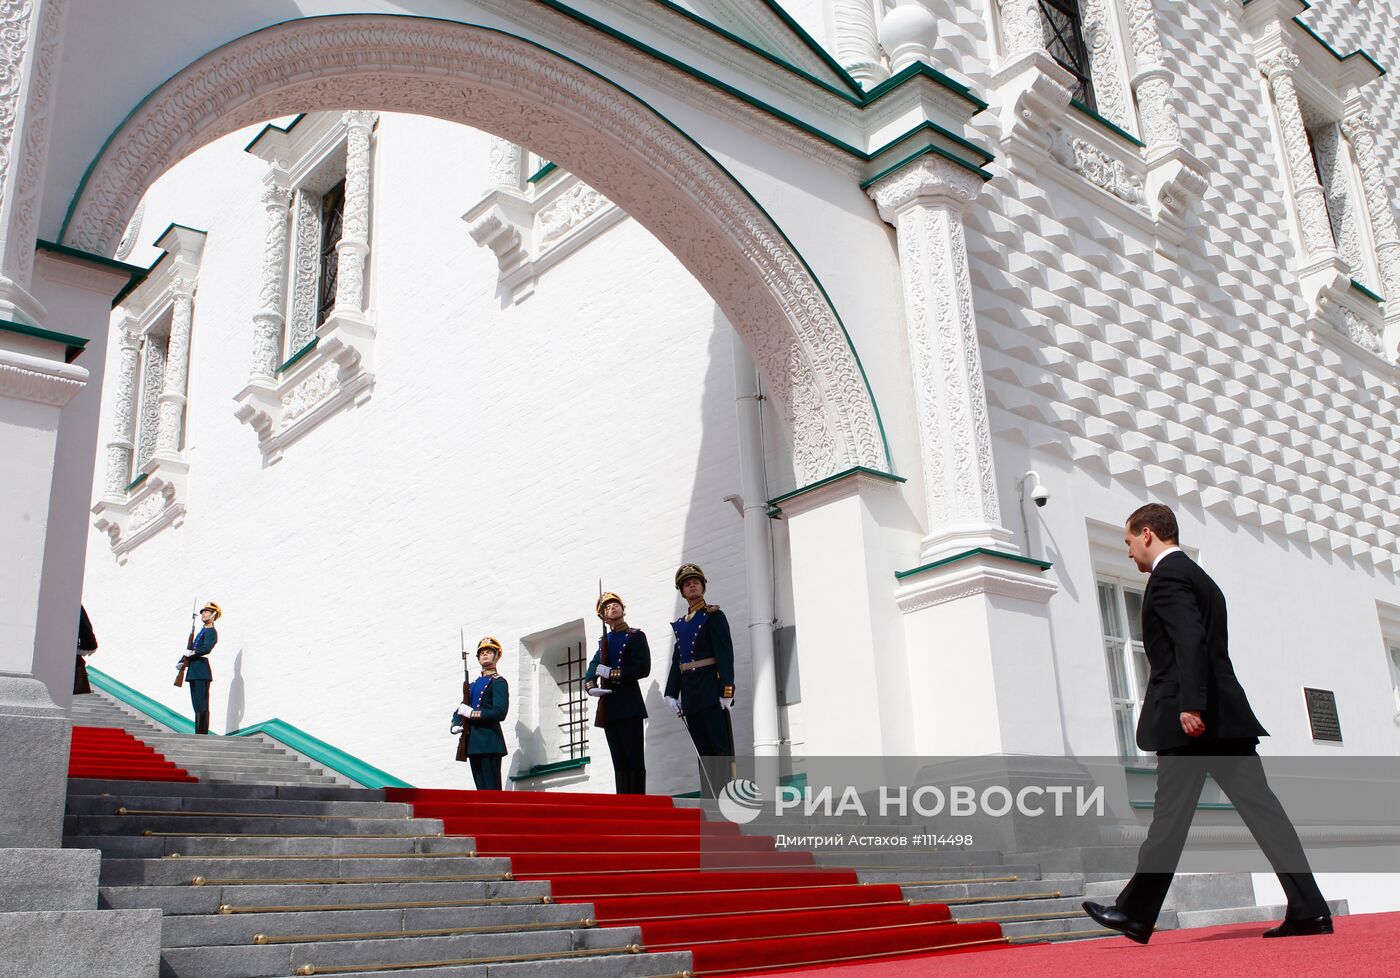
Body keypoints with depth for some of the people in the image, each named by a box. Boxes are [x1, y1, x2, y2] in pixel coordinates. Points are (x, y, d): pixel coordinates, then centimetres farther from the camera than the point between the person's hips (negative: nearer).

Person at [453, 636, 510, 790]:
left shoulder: (498, 682, -1)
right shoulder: (473, 685, 23)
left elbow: (500, 712, -14)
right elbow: (459, 712, 23)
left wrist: (471, 713, -12)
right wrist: (455, 726, 2)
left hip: (489, 743, -8)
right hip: (473, 744, 8)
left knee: (492, 791, -11)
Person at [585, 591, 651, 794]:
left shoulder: (636, 636, 1)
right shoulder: (604, 641, 18)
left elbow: (643, 669, -10)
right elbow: (593, 668, 11)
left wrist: (611, 673, -11)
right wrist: (590, 686, -10)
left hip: (629, 705, -6)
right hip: (608, 707, 6)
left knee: (634, 759, -8)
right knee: (619, 762, 6)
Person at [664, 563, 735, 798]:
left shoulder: (714, 615, 0)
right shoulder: (680, 624, 19)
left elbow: (725, 654, -9)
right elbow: (677, 661, 18)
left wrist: (727, 690, -17)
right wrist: (671, 693, 8)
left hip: (711, 692, -6)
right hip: (690, 696, 6)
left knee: (721, 749, -8)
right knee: (703, 752, 6)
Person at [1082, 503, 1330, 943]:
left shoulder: (1168, 575, -7)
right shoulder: (1198, 576, 23)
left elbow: (1190, 641, -20)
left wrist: (1190, 705, -25)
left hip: (1190, 718, -9)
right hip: (1225, 713, 9)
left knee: (1170, 815, -4)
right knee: (1258, 805, 3)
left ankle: (1135, 914, 4)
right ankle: (1309, 910, -1)